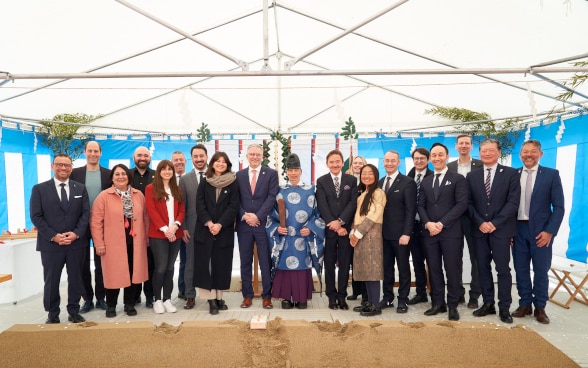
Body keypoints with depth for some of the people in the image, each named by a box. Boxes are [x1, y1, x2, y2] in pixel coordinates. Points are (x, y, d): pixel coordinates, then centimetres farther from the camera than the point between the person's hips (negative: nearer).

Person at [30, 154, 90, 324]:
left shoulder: (80, 188, 8)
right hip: (50, 244, -1)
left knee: (75, 278, 9)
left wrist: (76, 233, -12)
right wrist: (53, 236, -13)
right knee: (51, 280, 8)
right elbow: (36, 216, -4)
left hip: (77, 243, 1)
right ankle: (52, 314, 22)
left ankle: (74, 311, 22)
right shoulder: (39, 189, 3)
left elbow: (86, 213, 2)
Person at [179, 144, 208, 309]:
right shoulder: (185, 179, 7)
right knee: (190, 263, 8)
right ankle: (190, 296, 18)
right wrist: (183, 228, -1)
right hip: (192, 227, 1)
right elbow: (181, 206, 5)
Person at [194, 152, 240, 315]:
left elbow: (233, 206, -4)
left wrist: (220, 224, -14)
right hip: (205, 230, 1)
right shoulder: (204, 183, 7)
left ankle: (219, 297, 14)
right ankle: (211, 299, 4)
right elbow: (200, 205, 0)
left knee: (222, 264, 3)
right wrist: (209, 223, -14)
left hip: (224, 231, -1)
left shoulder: (233, 183, 2)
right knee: (205, 263, -2)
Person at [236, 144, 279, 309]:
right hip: (244, 224, 3)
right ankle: (247, 295, 19)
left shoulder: (271, 174, 3)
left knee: (266, 262, 3)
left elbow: (272, 197, -6)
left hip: (264, 223, -2)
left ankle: (266, 296, 13)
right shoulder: (239, 175, 11)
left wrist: (257, 216, -14)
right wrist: (244, 215, -10)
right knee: (245, 262, 9)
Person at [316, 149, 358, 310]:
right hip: (329, 229, 0)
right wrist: (334, 225, -14)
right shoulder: (321, 181, 4)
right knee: (329, 264, 7)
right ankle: (332, 296, 18)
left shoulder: (352, 180, 6)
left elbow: (353, 203, -4)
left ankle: (342, 296, 16)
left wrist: (340, 221, -14)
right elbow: (322, 206, -5)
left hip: (346, 228, 1)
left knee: (345, 264, 6)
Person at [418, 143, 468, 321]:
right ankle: (438, 303, 19)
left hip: (451, 232, -4)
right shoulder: (425, 182, 15)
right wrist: (428, 223, -9)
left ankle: (452, 305, 14)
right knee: (434, 269, 8)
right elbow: (421, 206, 10)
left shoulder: (458, 179, 0)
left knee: (452, 269, 2)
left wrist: (442, 224, -15)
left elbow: (462, 204, -9)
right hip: (430, 232, 4)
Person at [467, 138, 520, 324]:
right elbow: (469, 203, 4)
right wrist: (480, 222, -10)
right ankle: (488, 304, 19)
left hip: (501, 229, -3)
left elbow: (513, 202, -7)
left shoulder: (511, 173, 0)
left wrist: (495, 223, -14)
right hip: (479, 229, 3)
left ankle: (504, 307, 13)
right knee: (483, 268, 8)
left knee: (503, 269, 3)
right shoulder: (472, 176, 9)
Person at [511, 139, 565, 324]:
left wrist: (549, 231, -11)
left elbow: (558, 207, -3)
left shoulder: (551, 174, -1)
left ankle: (540, 308, 20)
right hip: (518, 229, 2)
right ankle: (525, 304, 22)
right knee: (521, 270, 9)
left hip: (541, 231, -2)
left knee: (541, 271, 6)